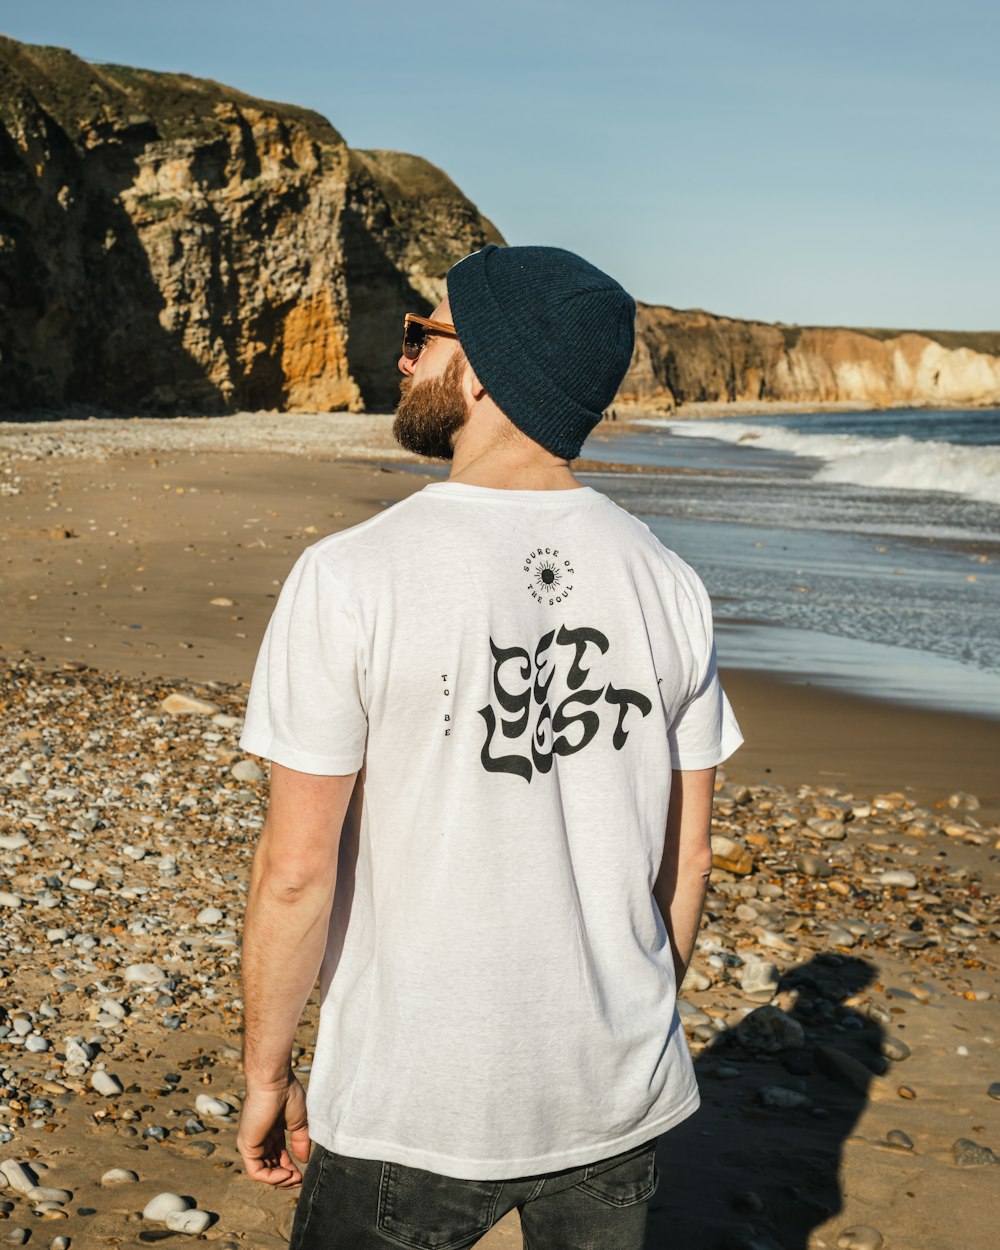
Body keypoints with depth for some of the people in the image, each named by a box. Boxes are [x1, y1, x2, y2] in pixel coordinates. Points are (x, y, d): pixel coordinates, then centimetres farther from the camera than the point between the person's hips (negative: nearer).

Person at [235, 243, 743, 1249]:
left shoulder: (351, 576, -15)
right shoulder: (665, 581, -1)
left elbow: (296, 869, -14)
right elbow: (688, 854, 6)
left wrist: (266, 1072, -1)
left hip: (417, 1109, -4)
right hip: (621, 1094, 4)